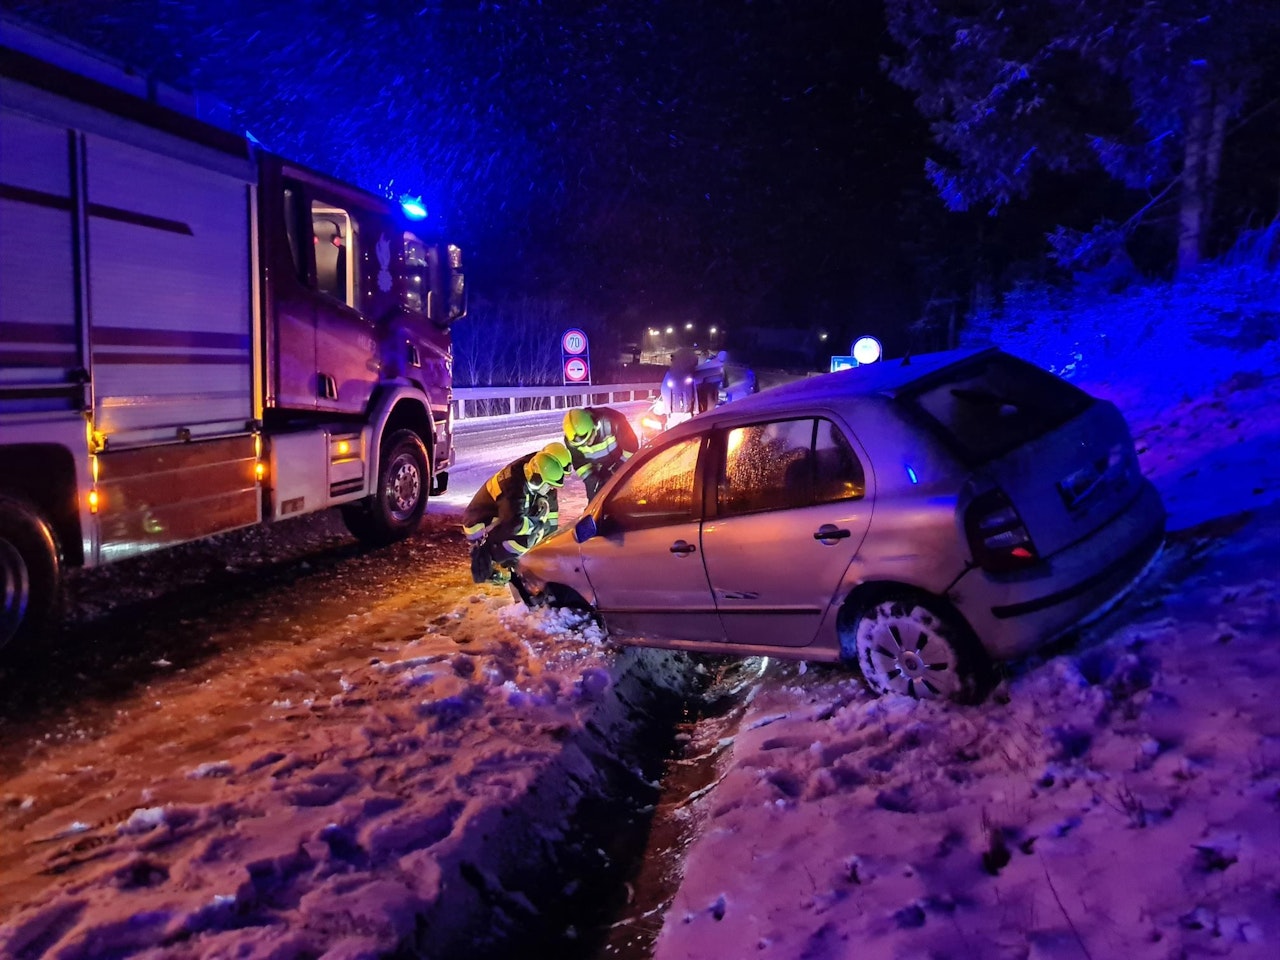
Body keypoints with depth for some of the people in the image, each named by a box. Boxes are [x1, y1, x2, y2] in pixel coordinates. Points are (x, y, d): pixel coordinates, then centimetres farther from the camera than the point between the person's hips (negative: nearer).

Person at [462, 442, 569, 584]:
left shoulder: (538, 480, -6)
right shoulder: (516, 484, -32)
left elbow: (551, 507, 9)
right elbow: (514, 524, -41)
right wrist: (539, 525, -24)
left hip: (498, 521, 9)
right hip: (480, 528, -9)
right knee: (526, 539, -28)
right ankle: (486, 564, -9)